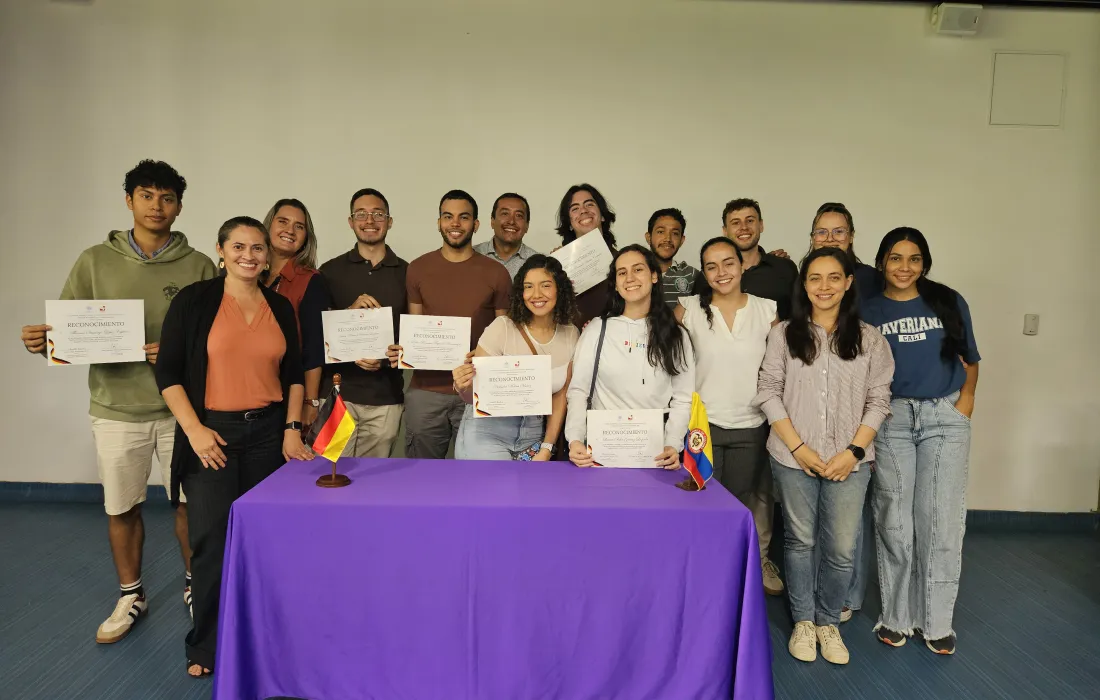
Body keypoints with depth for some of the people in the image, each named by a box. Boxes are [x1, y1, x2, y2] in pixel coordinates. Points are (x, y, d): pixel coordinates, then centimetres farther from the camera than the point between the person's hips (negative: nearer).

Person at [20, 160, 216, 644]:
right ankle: (130, 597, 33)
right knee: (121, 508, 11)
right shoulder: (95, 262, 3)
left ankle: (194, 585, 30)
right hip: (116, 408, 1)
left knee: (190, 500, 8)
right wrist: (42, 341, -18)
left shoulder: (197, 266, -1)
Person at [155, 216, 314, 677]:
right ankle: (206, 644, 17)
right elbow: (167, 372, -5)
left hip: (268, 432, 3)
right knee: (212, 540, -3)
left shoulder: (280, 307, 7)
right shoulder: (194, 300, -4)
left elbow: (293, 374, 12)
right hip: (212, 433, -3)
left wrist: (293, 429, 3)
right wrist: (194, 429, -13)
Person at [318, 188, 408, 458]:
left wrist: (385, 360, -10)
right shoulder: (331, 271, 6)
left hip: (386, 398, 1)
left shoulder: (406, 273, 6)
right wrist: (349, 311, -12)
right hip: (337, 393, 0)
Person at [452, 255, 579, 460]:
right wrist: (463, 388, -33)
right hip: (487, 432, -4)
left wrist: (547, 448, 1)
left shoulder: (570, 334, -3)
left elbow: (560, 396, 5)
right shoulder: (502, 327, -15)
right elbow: (474, 395, -11)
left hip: (532, 434, 4)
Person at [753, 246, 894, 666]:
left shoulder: (869, 339, 4)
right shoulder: (784, 334, 1)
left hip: (849, 460, 1)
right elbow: (768, 393, -3)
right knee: (800, 541, 10)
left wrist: (854, 450, -8)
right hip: (793, 458, 0)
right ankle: (802, 621, 28)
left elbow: (878, 400, 3)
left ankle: (828, 621, 25)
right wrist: (799, 448, -9)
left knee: (842, 548, 3)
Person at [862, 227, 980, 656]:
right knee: (894, 521, 4)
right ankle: (896, 616, 18)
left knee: (941, 522, 1)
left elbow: (970, 358, 11)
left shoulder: (949, 302, 6)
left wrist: (967, 397, -4)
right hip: (891, 420, 0)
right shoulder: (868, 311, 5)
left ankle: (936, 621, 15)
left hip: (945, 418, 0)